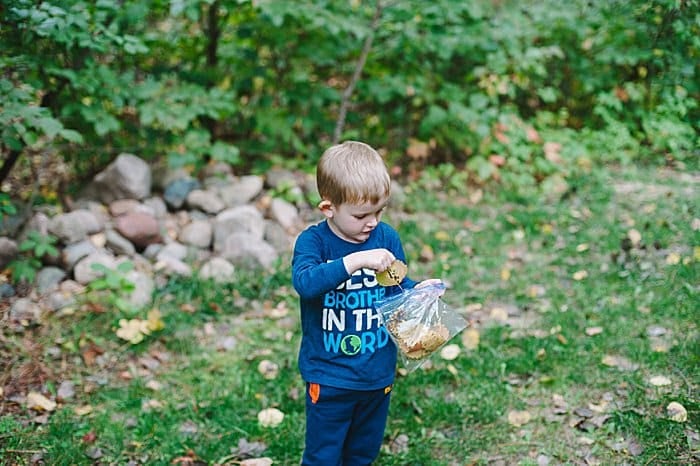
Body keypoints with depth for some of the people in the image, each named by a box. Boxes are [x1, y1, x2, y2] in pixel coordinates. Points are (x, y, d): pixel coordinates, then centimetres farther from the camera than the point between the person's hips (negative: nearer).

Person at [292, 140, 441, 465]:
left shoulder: (386, 238, -5)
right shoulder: (313, 241, -16)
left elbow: (397, 288, 6)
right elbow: (304, 282, -36)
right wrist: (356, 260, -43)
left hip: (378, 373, 4)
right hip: (329, 376, -4)